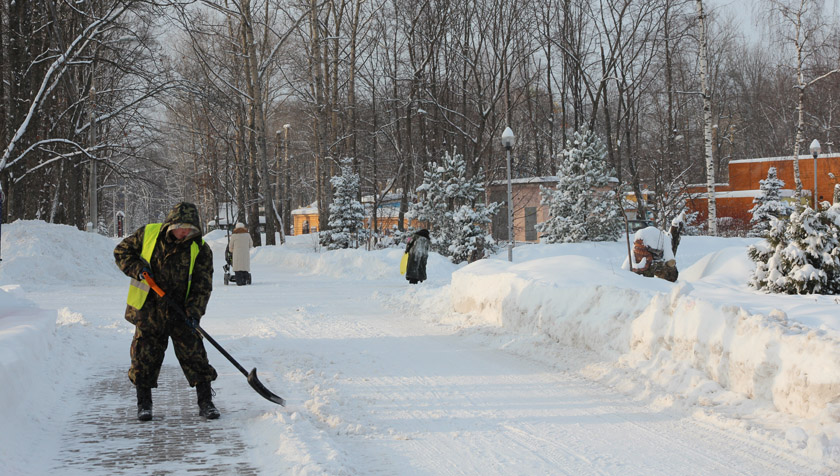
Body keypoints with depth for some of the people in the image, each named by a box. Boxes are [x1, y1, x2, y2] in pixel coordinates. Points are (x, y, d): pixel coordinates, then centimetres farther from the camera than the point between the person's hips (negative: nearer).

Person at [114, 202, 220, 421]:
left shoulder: (200, 249, -4)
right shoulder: (148, 234, -4)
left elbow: (202, 285, -5)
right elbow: (122, 251, 8)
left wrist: (194, 311, -19)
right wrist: (138, 268, -11)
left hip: (181, 313, 0)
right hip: (149, 310, 0)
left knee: (194, 355, -2)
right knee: (144, 356, 4)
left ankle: (205, 402, 8)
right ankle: (144, 404, 18)